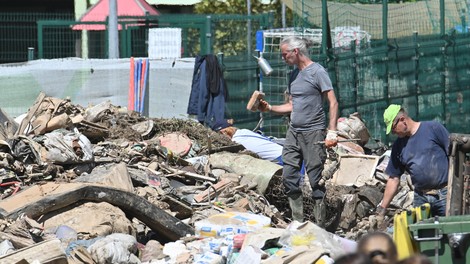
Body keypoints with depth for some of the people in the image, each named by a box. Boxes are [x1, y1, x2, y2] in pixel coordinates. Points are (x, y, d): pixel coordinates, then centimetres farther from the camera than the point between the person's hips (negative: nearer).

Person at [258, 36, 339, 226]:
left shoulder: (317, 72, -7)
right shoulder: (294, 76, 16)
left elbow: (333, 103, -10)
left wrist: (332, 132, -18)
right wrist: (269, 108, 10)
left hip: (313, 132, -8)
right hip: (293, 132, 8)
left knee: (315, 180, -6)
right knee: (289, 178, 4)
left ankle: (319, 226, -1)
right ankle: (298, 222, 12)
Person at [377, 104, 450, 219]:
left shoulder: (433, 128, -2)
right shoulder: (398, 146, 12)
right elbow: (393, 179, 15)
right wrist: (382, 208, 11)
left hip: (444, 193, -4)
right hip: (420, 198, 4)